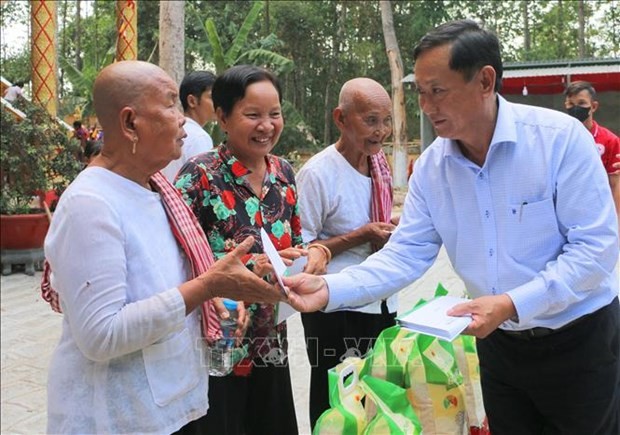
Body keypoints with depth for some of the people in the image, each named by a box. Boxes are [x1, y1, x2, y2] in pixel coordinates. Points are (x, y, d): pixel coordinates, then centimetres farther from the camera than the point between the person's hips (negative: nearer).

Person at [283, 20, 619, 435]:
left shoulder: (561, 137, -20)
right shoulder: (431, 165, -6)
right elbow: (406, 255, -7)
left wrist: (513, 303, -29)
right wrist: (330, 289, -22)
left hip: (579, 339, -3)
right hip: (499, 342, 4)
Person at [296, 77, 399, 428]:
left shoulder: (379, 165, 6)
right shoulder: (318, 173, -17)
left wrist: (392, 232, -2)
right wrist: (361, 237, -21)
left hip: (382, 304, 7)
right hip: (336, 310, -7)